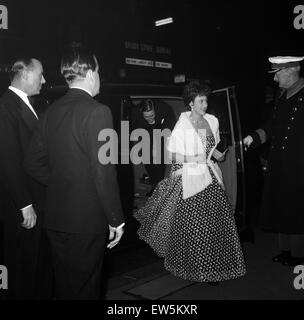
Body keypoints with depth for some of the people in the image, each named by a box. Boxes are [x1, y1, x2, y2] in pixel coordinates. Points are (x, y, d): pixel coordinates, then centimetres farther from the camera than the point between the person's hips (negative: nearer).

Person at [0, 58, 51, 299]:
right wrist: (25, 205, -19)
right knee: (22, 268, 5)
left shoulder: (26, 106, 13)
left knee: (36, 264, 18)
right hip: (21, 209, -9)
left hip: (38, 203, 9)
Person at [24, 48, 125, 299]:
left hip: (56, 217, 7)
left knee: (64, 285, 20)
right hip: (87, 220, -7)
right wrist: (116, 220, -12)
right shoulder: (97, 111, -16)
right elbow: (104, 172, -19)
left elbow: (33, 163, 10)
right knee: (85, 288, 8)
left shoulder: (52, 111, 5)